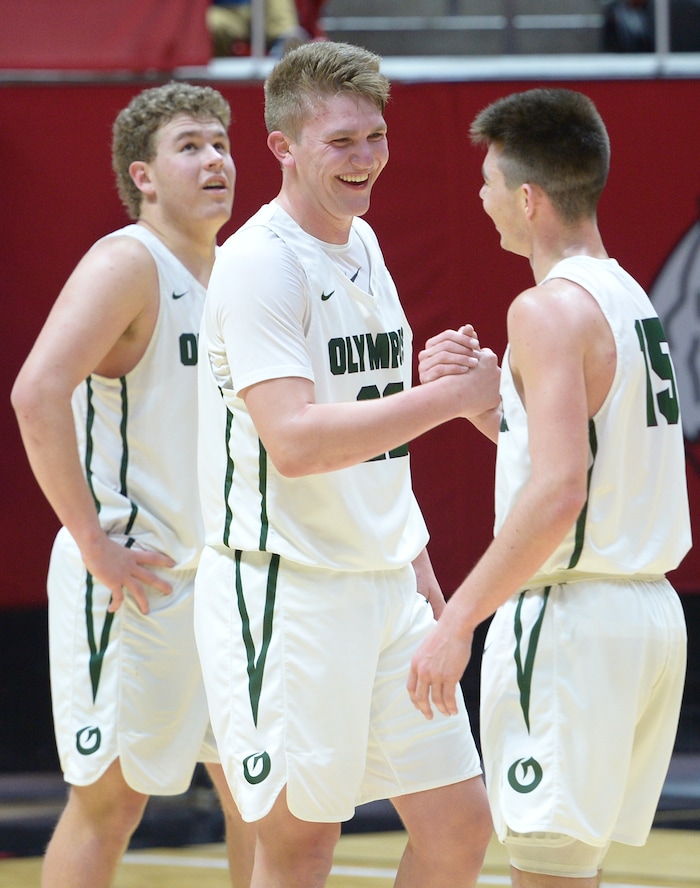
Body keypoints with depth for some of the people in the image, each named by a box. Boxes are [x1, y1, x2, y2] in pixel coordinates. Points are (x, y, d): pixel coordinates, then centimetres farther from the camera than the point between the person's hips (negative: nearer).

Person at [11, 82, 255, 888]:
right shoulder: (124, 264, -14)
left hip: (216, 574, 8)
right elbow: (37, 393, -28)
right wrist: (93, 543, -24)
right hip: (128, 581, -8)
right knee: (110, 800, -3)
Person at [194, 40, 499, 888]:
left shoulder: (361, 246, 14)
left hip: (384, 589, 8)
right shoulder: (258, 262, -14)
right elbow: (295, 440, -24)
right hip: (283, 589, -8)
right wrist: (452, 396, -24)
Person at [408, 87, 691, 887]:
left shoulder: (551, 309, -15)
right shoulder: (628, 297, 14)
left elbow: (558, 492, -24)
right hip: (649, 608, 10)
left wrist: (458, 619, -21)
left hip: (571, 619, -10)